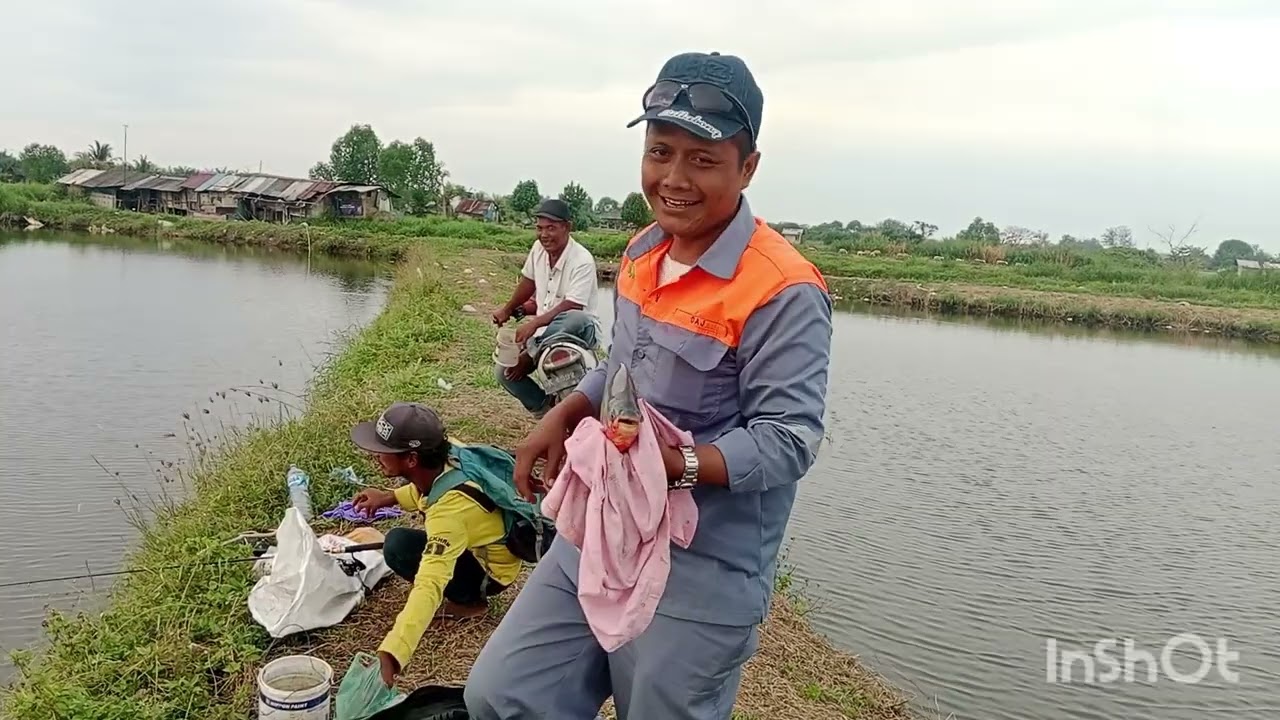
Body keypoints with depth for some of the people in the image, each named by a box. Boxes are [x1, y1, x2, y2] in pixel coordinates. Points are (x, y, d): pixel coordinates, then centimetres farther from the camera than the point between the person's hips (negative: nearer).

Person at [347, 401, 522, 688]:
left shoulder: (450, 509, -40)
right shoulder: (445, 453, -19)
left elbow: (430, 586, -49)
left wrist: (390, 655, -58)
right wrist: (391, 497, -4)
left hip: (490, 571, -8)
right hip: (483, 542, 8)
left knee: (398, 548, -23)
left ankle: (469, 599, -4)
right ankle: (466, 592, 15)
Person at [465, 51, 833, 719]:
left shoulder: (783, 293, -20)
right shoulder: (641, 252, 6)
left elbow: (788, 441, -20)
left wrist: (678, 462, -33)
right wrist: (560, 418, 2)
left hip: (700, 575, -7)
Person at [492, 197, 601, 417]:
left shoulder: (582, 261, -21)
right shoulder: (538, 249, 0)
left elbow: (571, 306, -29)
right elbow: (529, 281, 19)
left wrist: (534, 323, -39)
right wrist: (507, 309, 32)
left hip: (579, 331, -6)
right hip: (545, 330, 6)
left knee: (574, 319, -43)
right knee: (506, 372, -11)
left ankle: (530, 356, -27)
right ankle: (547, 409, 0)